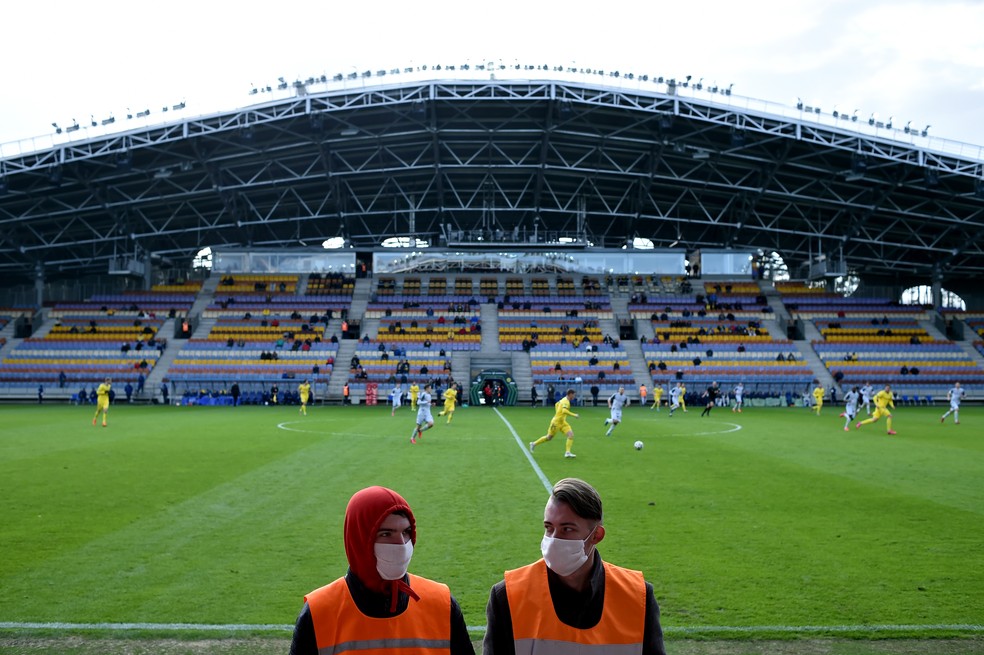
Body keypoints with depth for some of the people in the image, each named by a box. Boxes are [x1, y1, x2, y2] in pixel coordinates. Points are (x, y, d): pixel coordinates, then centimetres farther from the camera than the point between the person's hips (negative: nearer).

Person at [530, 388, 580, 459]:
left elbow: (557, 404, 26)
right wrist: (574, 415, -34)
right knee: (549, 437, 6)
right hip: (556, 422, -9)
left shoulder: (564, 400, 8)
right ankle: (534, 444, 25)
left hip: (562, 422, 9)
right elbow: (564, 411, -38)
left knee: (571, 434, -9)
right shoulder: (566, 401, -21)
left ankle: (567, 452, -12)